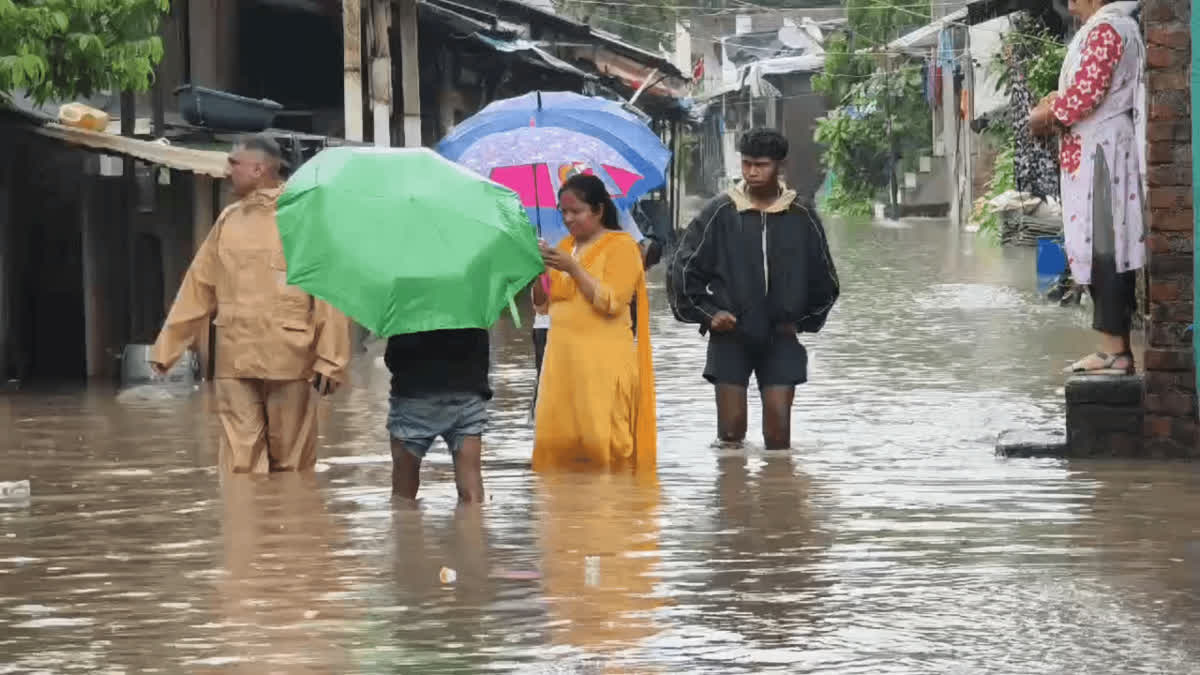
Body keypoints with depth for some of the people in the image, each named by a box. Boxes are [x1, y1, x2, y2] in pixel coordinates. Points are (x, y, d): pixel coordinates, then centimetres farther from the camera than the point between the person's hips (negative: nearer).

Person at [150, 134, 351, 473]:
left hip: (289, 361, -4)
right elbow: (199, 287, 17)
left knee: (290, 464, 3)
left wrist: (330, 360, -12)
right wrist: (166, 347, 14)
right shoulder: (227, 220, 13)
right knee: (241, 464, 0)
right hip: (234, 361, 4)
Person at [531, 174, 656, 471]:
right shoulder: (565, 246, 18)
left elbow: (612, 302, -12)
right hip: (562, 355, 6)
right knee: (553, 435, -3)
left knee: (601, 439, -12)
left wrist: (573, 268, -15)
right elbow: (543, 304, 19)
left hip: (603, 360, -6)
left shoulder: (621, 245, -2)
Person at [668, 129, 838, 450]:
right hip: (730, 337, -1)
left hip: (780, 339, 1)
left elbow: (825, 282, 13)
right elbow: (682, 270, 3)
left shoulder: (801, 217, 0)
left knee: (778, 431, -4)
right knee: (731, 430, -2)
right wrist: (709, 313, -3)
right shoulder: (720, 213, -4)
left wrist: (801, 321, 7)